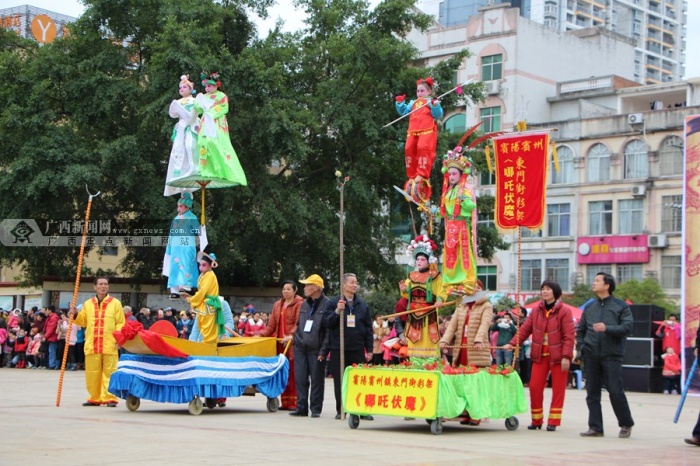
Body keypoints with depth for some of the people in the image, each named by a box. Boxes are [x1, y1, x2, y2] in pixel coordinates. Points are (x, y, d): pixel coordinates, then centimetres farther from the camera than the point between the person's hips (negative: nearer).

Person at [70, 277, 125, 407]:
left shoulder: (115, 303, 6)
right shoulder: (88, 304, 15)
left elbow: (120, 323, 2)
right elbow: (83, 321, 20)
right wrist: (76, 315, 2)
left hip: (110, 345, -3)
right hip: (92, 345, 3)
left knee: (109, 372, -4)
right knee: (92, 373, 5)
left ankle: (109, 398, 0)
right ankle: (95, 398, 14)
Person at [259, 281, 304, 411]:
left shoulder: (299, 304, -1)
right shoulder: (277, 305, 19)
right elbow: (271, 326, 18)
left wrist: (291, 335, -26)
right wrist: (260, 334, 6)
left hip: (293, 344, -6)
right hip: (279, 343, 6)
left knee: (293, 373, -7)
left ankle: (293, 402, -4)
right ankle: (285, 402, 10)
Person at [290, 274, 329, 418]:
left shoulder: (327, 304, -8)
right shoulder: (305, 304, 15)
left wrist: (323, 350, -15)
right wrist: (296, 339, 11)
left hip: (316, 350, -6)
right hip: (300, 347, 6)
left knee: (316, 380, 1)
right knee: (300, 379, 4)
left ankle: (316, 409, 9)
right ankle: (301, 407, 10)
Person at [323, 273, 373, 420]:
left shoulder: (362, 304, 9)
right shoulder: (333, 302, 2)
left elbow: (368, 328, 11)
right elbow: (326, 322, -3)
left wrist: (369, 349, 7)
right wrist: (337, 311, -19)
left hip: (357, 349, 1)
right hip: (338, 348, -1)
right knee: (339, 380, 4)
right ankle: (340, 410, 12)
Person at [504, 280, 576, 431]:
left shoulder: (564, 311, -7)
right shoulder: (536, 310, 7)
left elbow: (569, 336, -11)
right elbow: (525, 329, 4)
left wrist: (566, 356, -19)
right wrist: (512, 343, -9)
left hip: (558, 355, -4)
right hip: (540, 355, 4)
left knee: (558, 389, 2)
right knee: (534, 386, 1)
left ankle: (553, 421, 9)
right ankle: (536, 420, 13)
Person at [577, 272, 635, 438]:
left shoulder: (621, 306, 1)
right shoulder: (590, 307, 15)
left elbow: (627, 328, -10)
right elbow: (580, 330, 21)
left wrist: (607, 328, -23)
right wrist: (581, 346, 6)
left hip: (611, 356, -5)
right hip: (591, 356, 5)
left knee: (616, 392, -5)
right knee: (592, 393, 4)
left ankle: (626, 425, 12)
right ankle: (595, 427, 9)